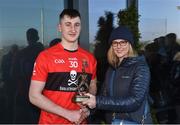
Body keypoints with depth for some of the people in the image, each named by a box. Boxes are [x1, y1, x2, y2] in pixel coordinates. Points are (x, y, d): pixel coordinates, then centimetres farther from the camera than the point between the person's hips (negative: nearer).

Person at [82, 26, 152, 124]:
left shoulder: (140, 67, -13)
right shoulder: (111, 69, 6)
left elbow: (134, 101, -24)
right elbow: (105, 96, 5)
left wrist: (98, 102, -27)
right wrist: (88, 111, -14)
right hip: (111, 121, 6)